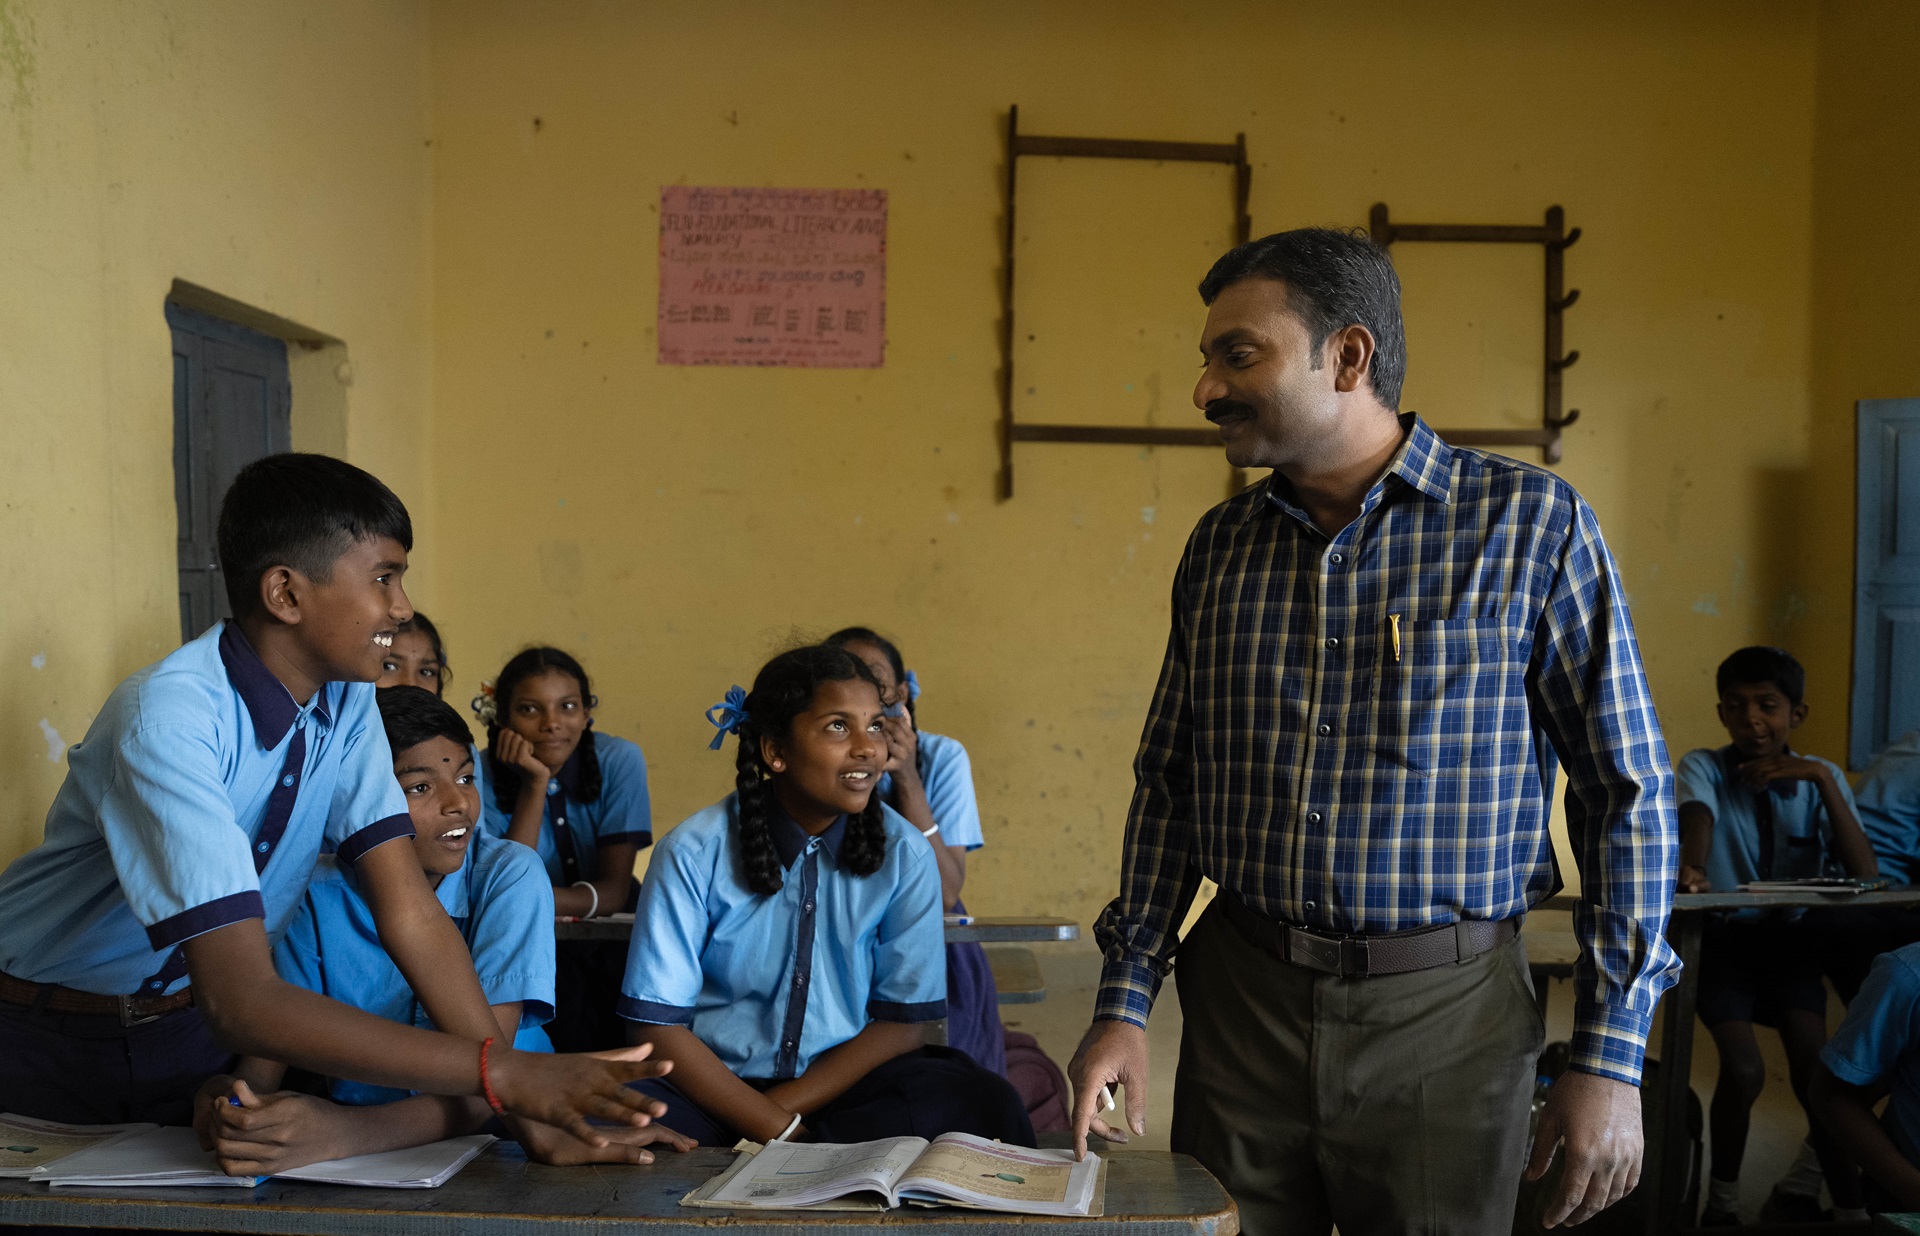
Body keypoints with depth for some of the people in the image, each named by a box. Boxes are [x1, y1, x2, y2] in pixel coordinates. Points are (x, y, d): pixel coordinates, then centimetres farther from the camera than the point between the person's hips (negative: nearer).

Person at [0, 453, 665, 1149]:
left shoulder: (347, 700, -8)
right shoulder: (167, 719, -30)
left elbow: (409, 910, -14)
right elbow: (242, 1002, -37)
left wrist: (523, 1103, -26)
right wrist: (499, 1073, -42)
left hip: (196, 1031, 4)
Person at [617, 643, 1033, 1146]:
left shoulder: (904, 854, -3)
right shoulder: (693, 853, -9)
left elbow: (902, 1023, -1)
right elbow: (655, 1023, -9)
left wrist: (784, 1106, -13)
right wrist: (777, 1129, -18)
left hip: (844, 1080, 3)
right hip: (715, 1080, -3)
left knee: (987, 1104, -27)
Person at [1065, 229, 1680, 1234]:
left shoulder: (1529, 521, -7)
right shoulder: (1219, 546, 5)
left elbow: (1627, 794, -5)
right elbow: (1167, 786, 10)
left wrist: (1610, 1056, -8)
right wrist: (1124, 1002, 3)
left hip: (1443, 1013, -3)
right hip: (1239, 1000, 3)